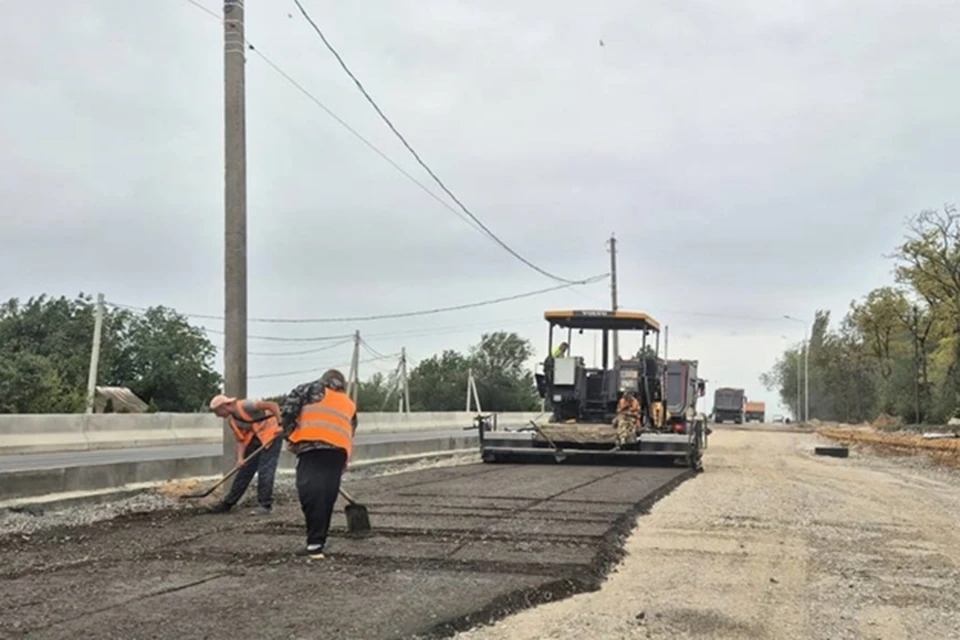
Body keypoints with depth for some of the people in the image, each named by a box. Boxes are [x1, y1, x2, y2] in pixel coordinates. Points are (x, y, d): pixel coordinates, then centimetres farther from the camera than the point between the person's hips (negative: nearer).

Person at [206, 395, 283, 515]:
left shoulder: (245, 406, -22)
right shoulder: (231, 421, 4)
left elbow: (273, 405, -23)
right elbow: (240, 440, 5)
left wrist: (280, 424, -25)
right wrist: (240, 458, -9)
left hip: (271, 436, -8)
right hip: (253, 440, 8)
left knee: (265, 471, -11)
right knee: (244, 471, 9)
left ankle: (266, 506, -4)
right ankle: (228, 503, 16)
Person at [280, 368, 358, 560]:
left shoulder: (312, 388, 22)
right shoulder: (349, 404, 33)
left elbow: (287, 409, 6)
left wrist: (290, 434, 14)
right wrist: (342, 468, 33)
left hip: (312, 444, -4)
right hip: (340, 450, 5)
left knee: (310, 491, -10)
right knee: (327, 497, 10)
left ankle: (315, 543, -18)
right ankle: (316, 543, 14)